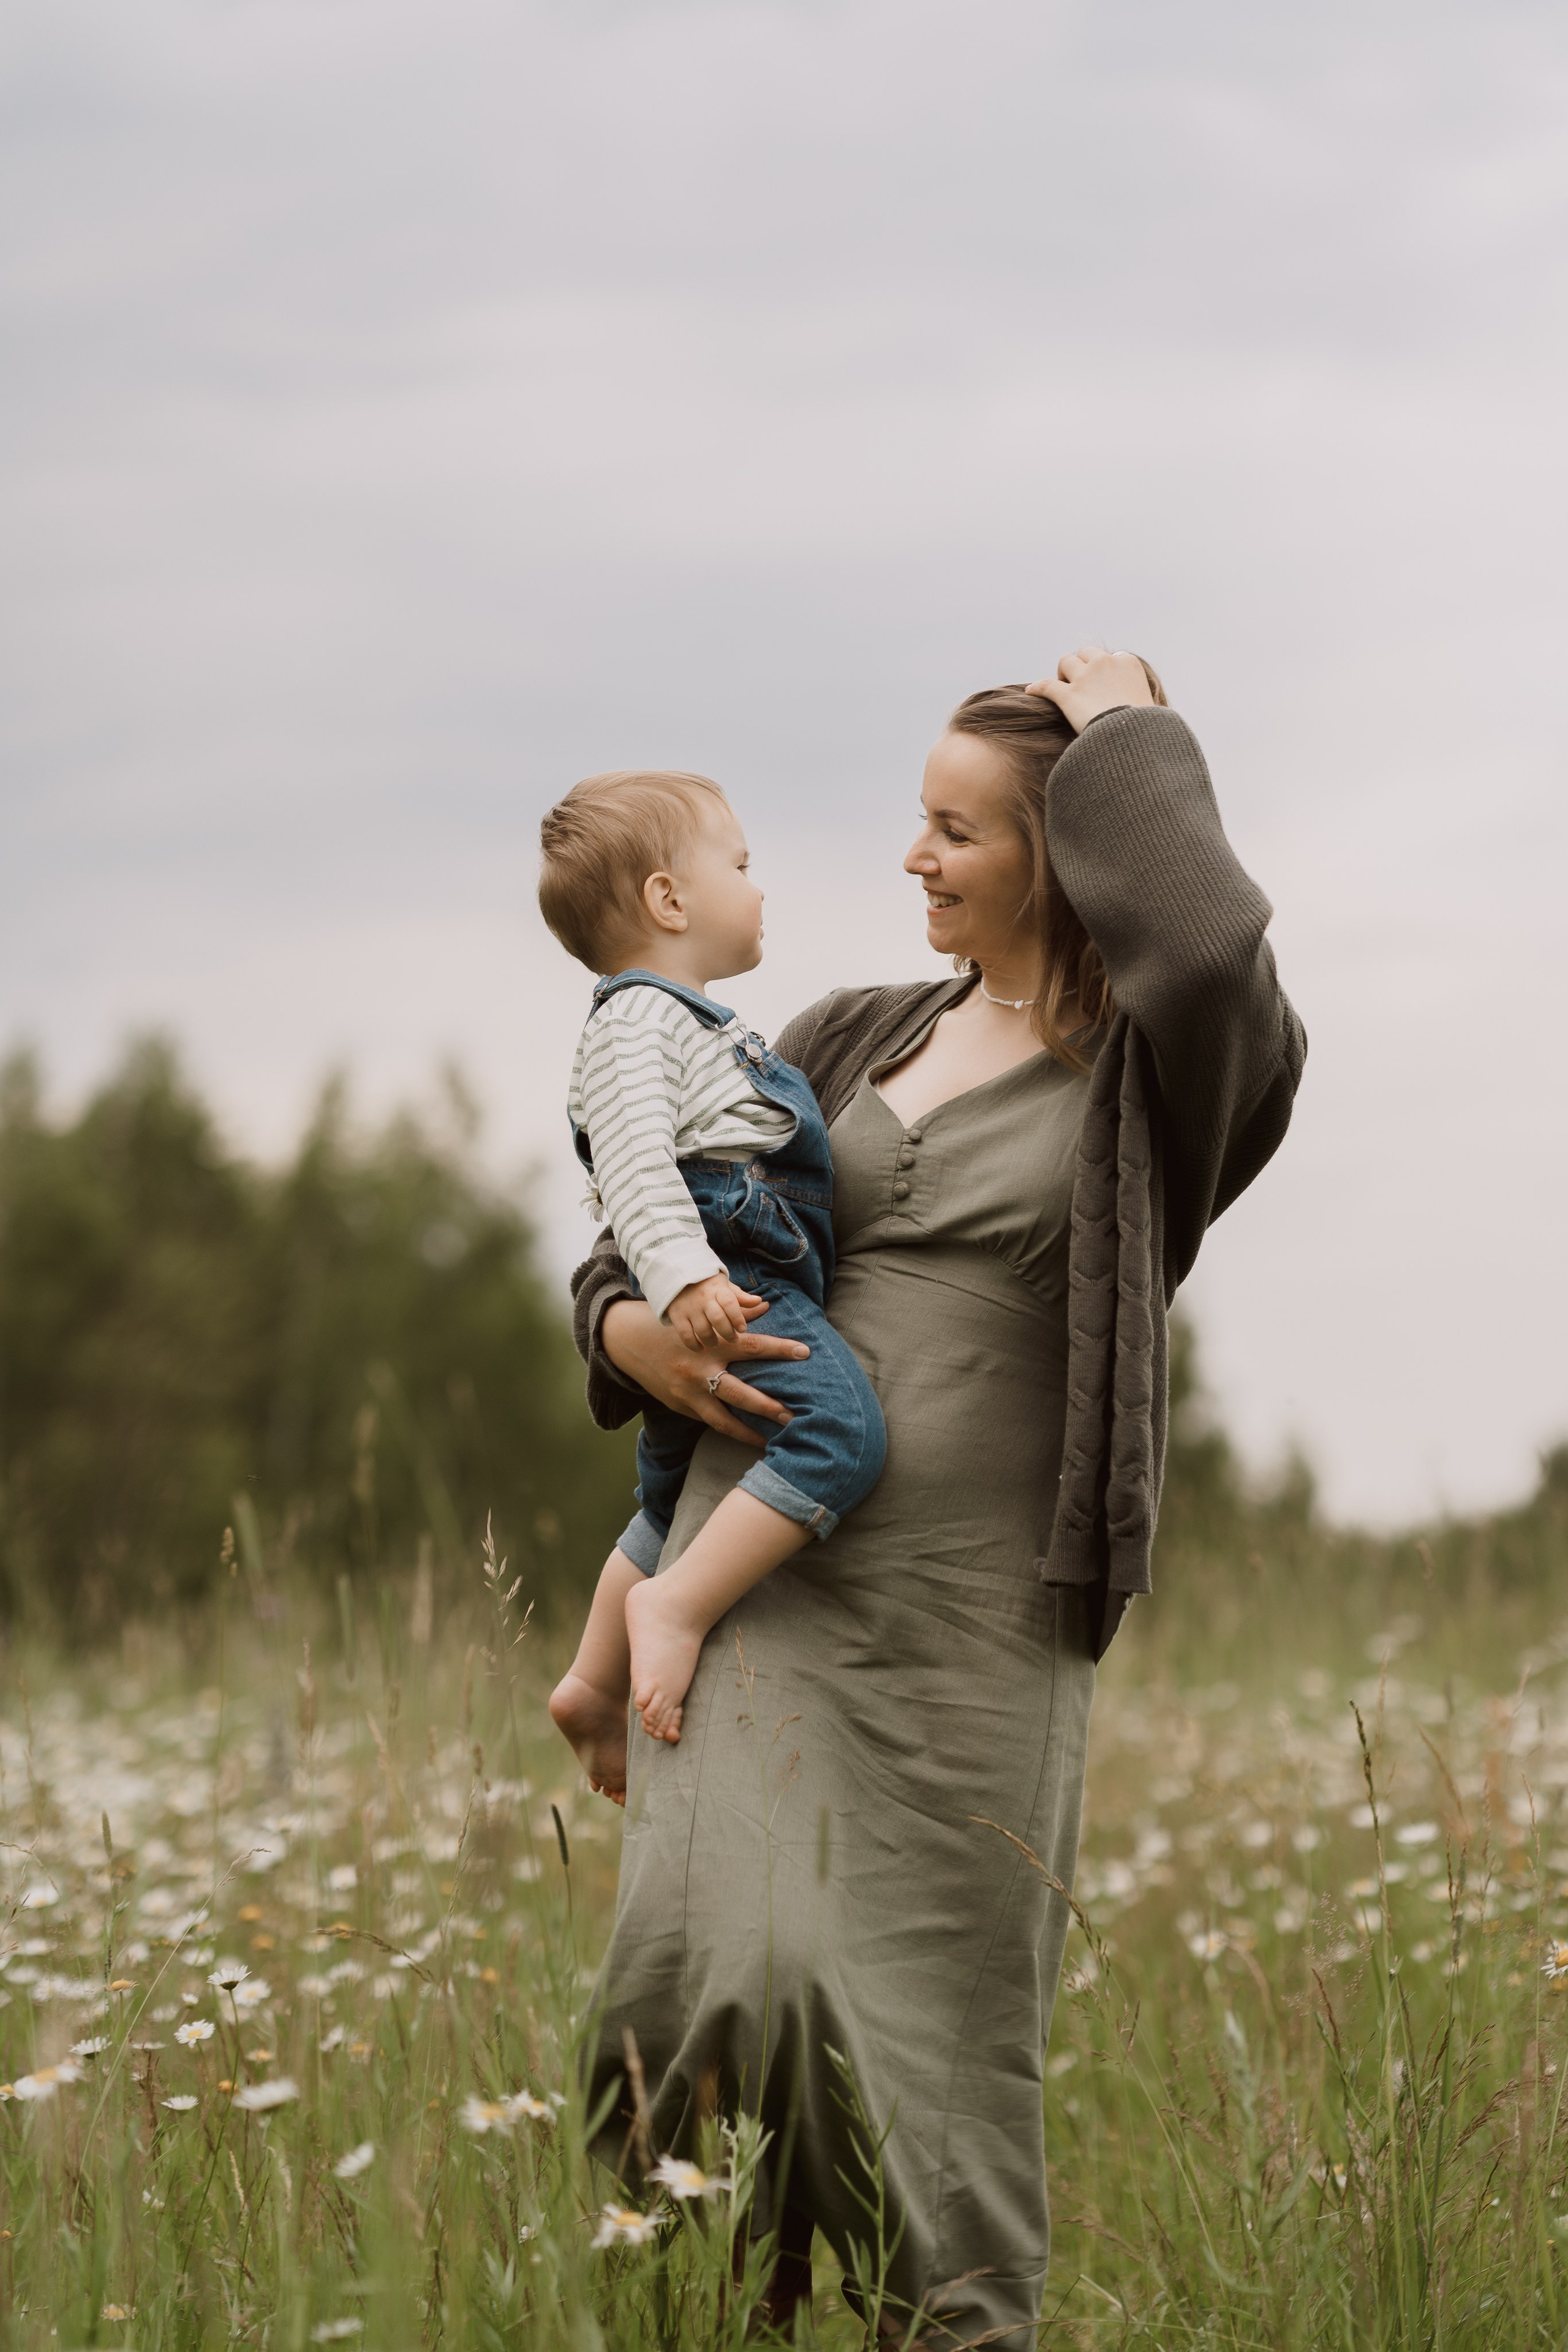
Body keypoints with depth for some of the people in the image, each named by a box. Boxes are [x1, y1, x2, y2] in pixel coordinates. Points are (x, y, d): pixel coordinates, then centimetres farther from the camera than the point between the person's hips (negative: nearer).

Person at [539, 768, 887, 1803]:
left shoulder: (689, 1025, 28)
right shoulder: (639, 1018, -7)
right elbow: (638, 1161, -21)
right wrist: (684, 1277, -32)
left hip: (753, 1286, 11)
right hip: (724, 1292, -11)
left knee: (675, 1511, 25)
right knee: (842, 1427, -29)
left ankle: (596, 1686, 37)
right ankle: (677, 1607, -29)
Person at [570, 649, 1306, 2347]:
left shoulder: (1153, 1078, 0)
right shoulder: (855, 1042, 16)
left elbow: (1213, 952, -25)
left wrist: (1130, 743, -10)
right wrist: (627, 1328, 2)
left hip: (970, 1607, -3)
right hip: (759, 1565, 3)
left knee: (940, 2023, 0)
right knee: (720, 1967, -14)